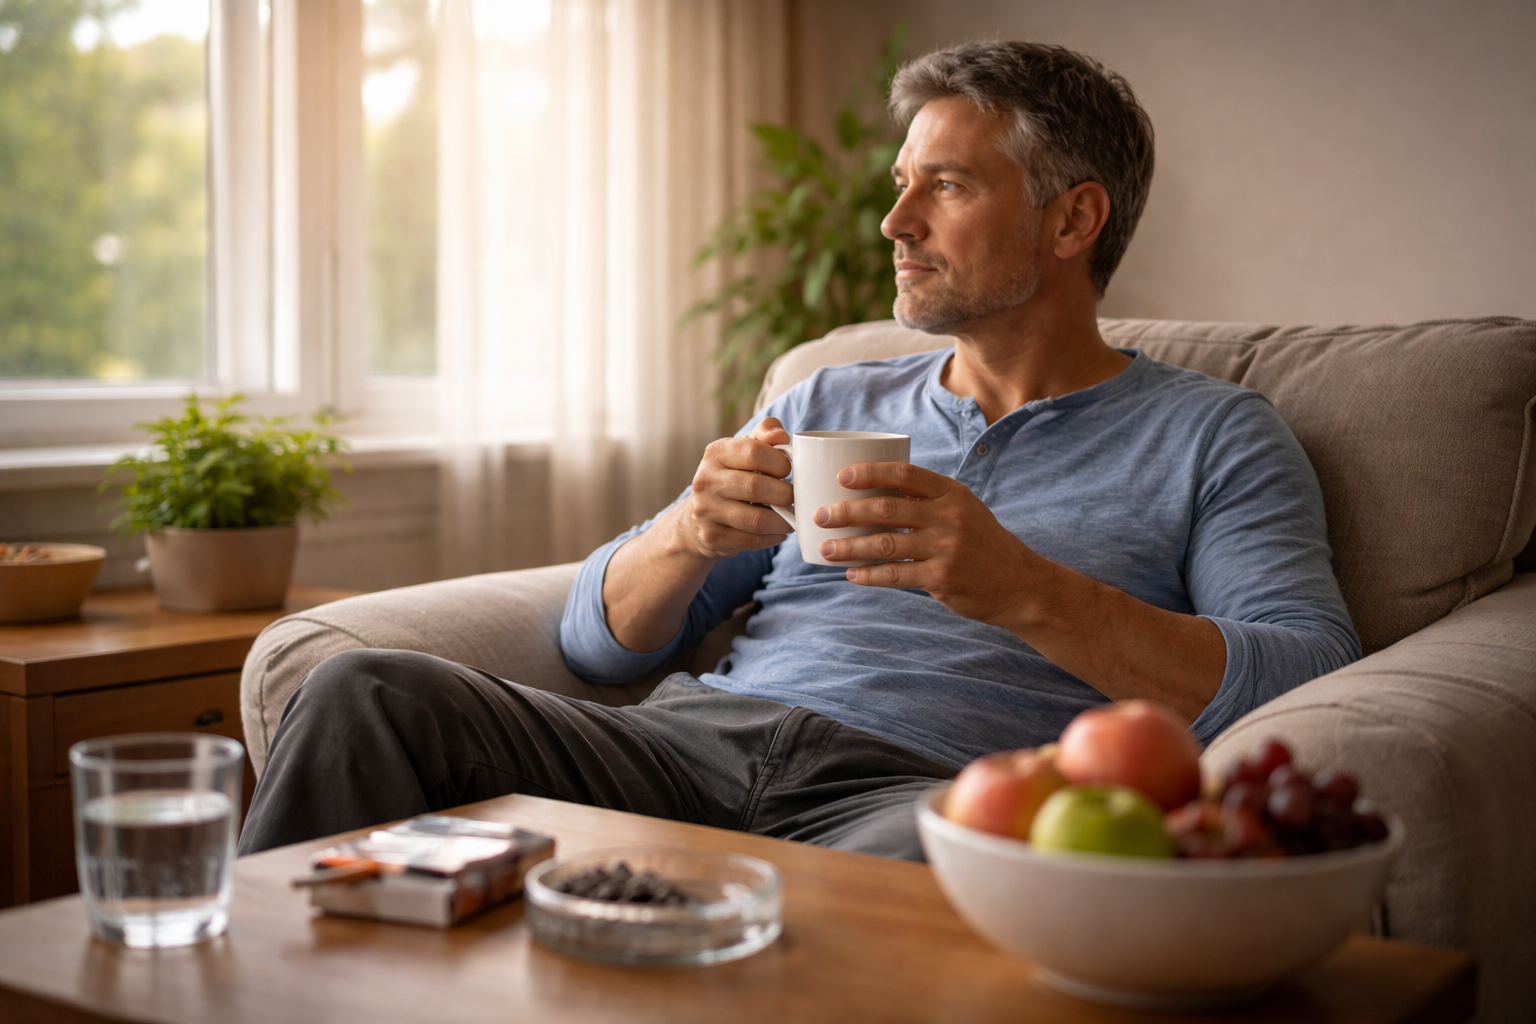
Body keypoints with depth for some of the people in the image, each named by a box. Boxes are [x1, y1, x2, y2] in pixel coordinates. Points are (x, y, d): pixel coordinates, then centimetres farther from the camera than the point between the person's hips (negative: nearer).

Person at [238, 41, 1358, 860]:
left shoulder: (1211, 436, 13)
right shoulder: (830, 404, 25)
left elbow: (1309, 686, -6)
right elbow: (599, 638, 21)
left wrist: (1024, 592, -17)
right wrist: (689, 533, -3)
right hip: (689, 744, 5)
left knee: (922, 862, -41)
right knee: (365, 695, -18)